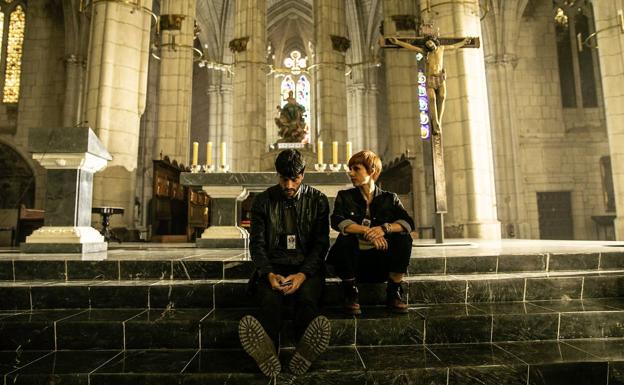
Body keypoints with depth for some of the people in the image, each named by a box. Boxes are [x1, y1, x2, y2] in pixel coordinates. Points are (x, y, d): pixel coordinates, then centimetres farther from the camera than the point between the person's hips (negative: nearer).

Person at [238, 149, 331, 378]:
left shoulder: (318, 200, 6)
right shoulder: (263, 201, 8)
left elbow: (321, 244, 1)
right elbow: (257, 243, 4)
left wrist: (303, 274, -17)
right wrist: (268, 273, -16)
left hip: (307, 267, 0)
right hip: (274, 266, 0)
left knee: (307, 298, -33)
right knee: (269, 298, -33)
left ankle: (304, 351, -58)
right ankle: (267, 350, -58)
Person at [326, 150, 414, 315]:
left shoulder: (389, 198, 7)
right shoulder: (345, 196, 6)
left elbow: (408, 223, -10)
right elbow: (337, 221, -15)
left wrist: (384, 228, -30)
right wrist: (367, 231, -30)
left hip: (381, 261, 1)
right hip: (354, 260, -1)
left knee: (404, 238, -24)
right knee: (346, 239, -30)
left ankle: (394, 292, -7)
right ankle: (350, 293, -11)